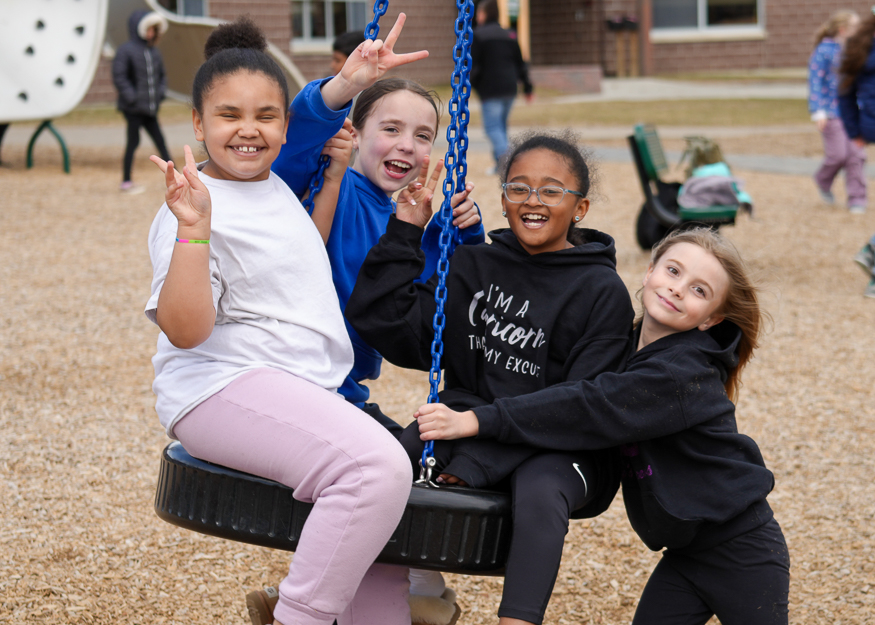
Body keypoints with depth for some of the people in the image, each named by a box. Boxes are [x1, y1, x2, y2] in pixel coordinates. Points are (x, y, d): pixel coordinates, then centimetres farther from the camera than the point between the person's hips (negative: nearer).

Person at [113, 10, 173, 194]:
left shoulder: (154, 52, 13)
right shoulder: (125, 50, -9)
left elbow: (162, 75, 24)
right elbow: (119, 77, -13)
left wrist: (161, 93, 7)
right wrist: (131, 98, -16)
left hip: (150, 108, 7)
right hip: (133, 108, -7)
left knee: (160, 141, 6)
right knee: (133, 142, -1)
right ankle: (126, 182, 8)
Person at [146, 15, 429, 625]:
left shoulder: (277, 186, 16)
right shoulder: (193, 209, -11)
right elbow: (186, 330, -20)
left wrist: (335, 169, 24)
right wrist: (194, 227, -30)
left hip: (311, 390, 10)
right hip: (224, 387, -10)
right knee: (378, 467, -29)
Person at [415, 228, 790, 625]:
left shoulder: (683, 372, -25)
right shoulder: (632, 346, 1)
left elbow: (593, 409, -33)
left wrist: (477, 421, -35)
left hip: (741, 548, -7)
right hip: (686, 551, 7)